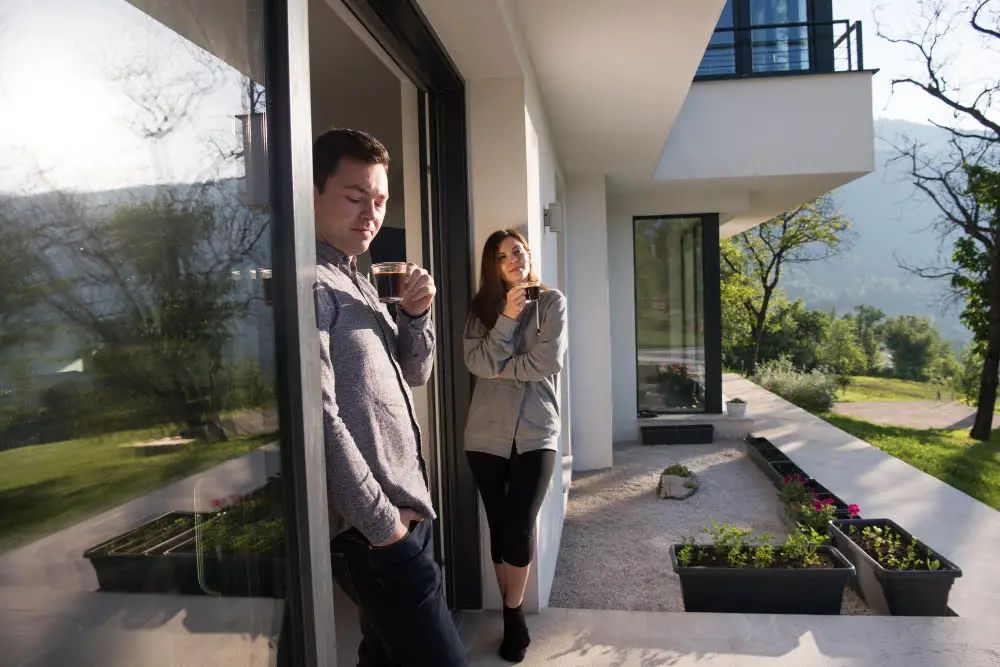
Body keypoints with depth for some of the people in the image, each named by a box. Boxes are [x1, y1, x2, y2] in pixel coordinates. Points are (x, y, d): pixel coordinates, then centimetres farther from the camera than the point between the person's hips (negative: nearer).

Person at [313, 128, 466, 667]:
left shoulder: (359, 283, 14)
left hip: (402, 510, 9)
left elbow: (414, 373, 17)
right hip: (373, 526, -9)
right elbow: (319, 418, -22)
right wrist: (382, 522, -18)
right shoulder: (309, 284, -15)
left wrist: (415, 314, -2)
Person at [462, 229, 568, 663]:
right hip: (487, 434, 2)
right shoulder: (482, 308, 7)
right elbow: (477, 363, -9)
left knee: (520, 527, -6)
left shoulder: (551, 302, 2)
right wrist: (506, 317, -15)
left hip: (536, 432, -2)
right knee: (499, 527, 7)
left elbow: (549, 361, -11)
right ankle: (513, 613, 26)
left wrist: (500, 369, -6)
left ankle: (513, 614, 18)